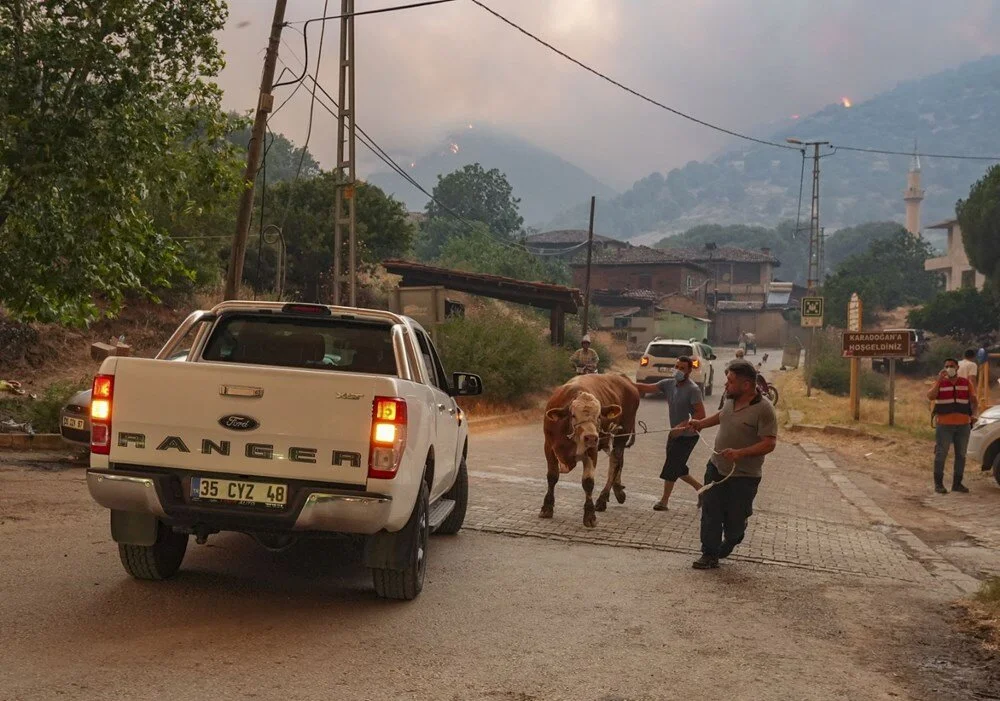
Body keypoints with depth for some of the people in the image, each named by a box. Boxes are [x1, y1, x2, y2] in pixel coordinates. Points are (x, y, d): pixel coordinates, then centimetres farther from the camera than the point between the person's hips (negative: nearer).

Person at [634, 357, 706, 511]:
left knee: (671, 468, -3)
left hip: (687, 436, -7)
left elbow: (701, 414, -23)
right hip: (675, 433, 7)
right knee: (678, 468, 15)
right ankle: (700, 488, 33)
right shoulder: (669, 384, 1)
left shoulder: (693, 390, -19)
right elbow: (646, 388, 0)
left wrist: (682, 427, -27)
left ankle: (664, 501, 10)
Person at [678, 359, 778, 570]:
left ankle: (731, 541, 39)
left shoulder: (764, 410, -21)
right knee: (711, 513, 4)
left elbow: (770, 443, -24)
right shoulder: (731, 400, 2)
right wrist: (702, 423, 15)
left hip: (744, 476, -6)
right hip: (717, 467, 6)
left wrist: (740, 453, -33)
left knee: (735, 519, 8)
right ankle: (709, 555, 13)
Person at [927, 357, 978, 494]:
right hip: (944, 425, -3)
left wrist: (974, 414, -8)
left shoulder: (966, 382, 8)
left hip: (963, 425, 3)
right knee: (941, 454, -3)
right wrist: (939, 380, -19)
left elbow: (973, 400, 8)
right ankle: (938, 484, 3)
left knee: (961, 455, 8)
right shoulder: (940, 382, 1)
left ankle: (957, 483, 16)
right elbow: (930, 396, -14)